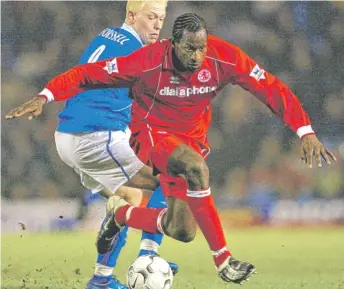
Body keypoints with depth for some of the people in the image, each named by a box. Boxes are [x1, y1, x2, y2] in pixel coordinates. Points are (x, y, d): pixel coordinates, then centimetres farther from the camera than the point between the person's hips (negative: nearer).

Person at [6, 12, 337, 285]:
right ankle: (222, 259, -30)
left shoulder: (224, 58, -21)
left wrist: (305, 132, -23)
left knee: (181, 231, -2)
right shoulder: (148, 61, -26)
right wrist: (46, 96, -31)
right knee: (195, 167, -37)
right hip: (151, 133, -4)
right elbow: (89, 74, -19)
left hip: (191, 139, 4)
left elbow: (272, 88, -16)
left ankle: (121, 215, 29)